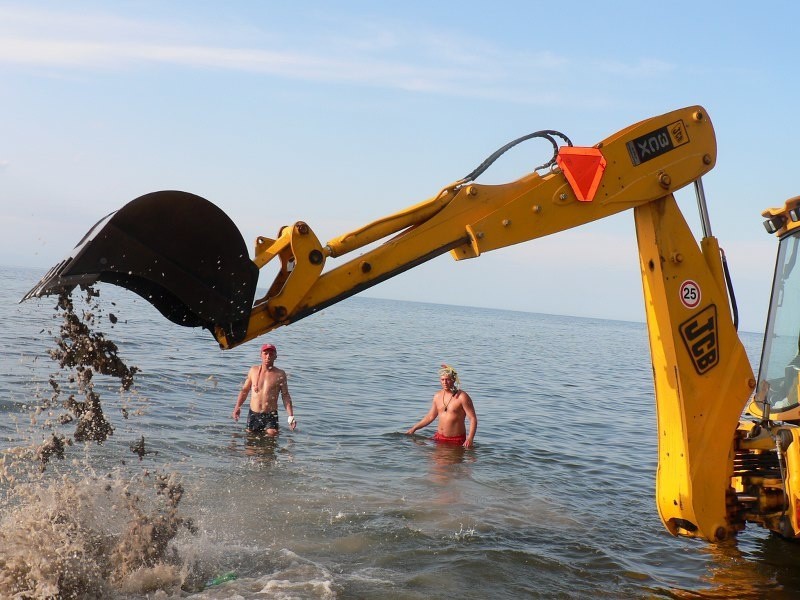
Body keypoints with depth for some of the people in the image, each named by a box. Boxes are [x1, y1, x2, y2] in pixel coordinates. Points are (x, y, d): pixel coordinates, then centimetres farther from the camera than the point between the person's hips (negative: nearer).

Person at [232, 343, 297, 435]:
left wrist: (291, 416, -7)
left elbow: (285, 396, 1)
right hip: (253, 414, 2)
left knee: (272, 435, -17)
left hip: (271, 416, -2)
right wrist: (238, 407, 4)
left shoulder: (280, 374, -1)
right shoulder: (254, 370, 6)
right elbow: (245, 390, 15)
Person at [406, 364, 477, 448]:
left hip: (456, 440, -5)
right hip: (439, 438, 5)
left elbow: (473, 419, -14)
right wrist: (414, 429, 22)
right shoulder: (437, 396, 7)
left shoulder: (462, 397, -12)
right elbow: (430, 416, 21)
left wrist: (470, 439, -27)